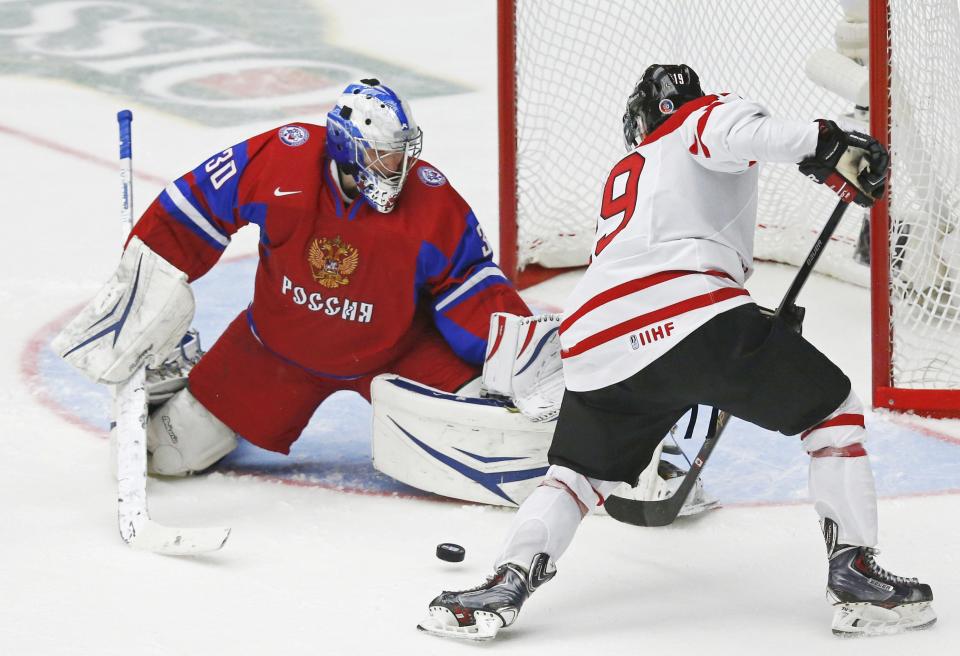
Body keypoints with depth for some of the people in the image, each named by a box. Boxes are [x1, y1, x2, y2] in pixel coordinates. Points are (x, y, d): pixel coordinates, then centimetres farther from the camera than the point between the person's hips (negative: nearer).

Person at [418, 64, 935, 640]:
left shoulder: (625, 174, 40)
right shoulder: (709, 114, 19)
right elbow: (735, 130, -7)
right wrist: (824, 145, -13)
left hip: (598, 344, 6)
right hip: (694, 317, -6)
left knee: (580, 473, 24)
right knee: (831, 408, 9)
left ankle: (506, 583, 2)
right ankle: (854, 576, 1)